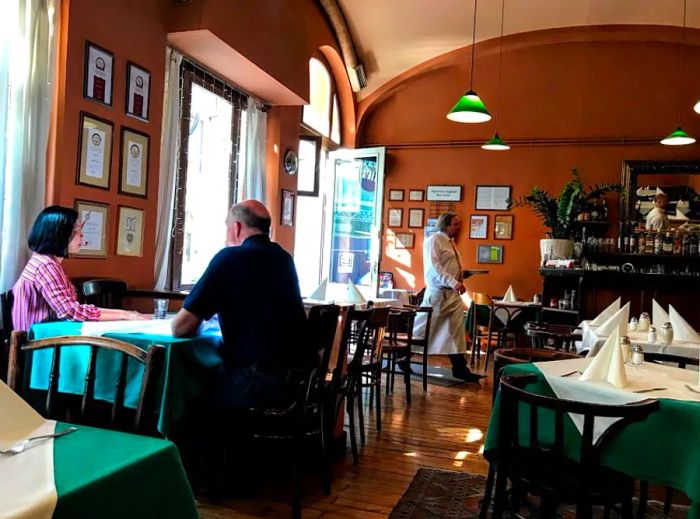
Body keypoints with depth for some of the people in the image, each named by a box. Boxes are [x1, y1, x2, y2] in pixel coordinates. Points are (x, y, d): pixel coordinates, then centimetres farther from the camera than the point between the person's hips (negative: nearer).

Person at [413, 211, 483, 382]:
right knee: (422, 329, 0)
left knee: (456, 332, 5)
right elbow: (434, 267, -22)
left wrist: (460, 277, 10)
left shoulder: (450, 242, 17)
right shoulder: (434, 240, -11)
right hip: (438, 293, -9)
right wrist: (454, 283, -29)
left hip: (452, 293, 9)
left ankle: (460, 369, 7)